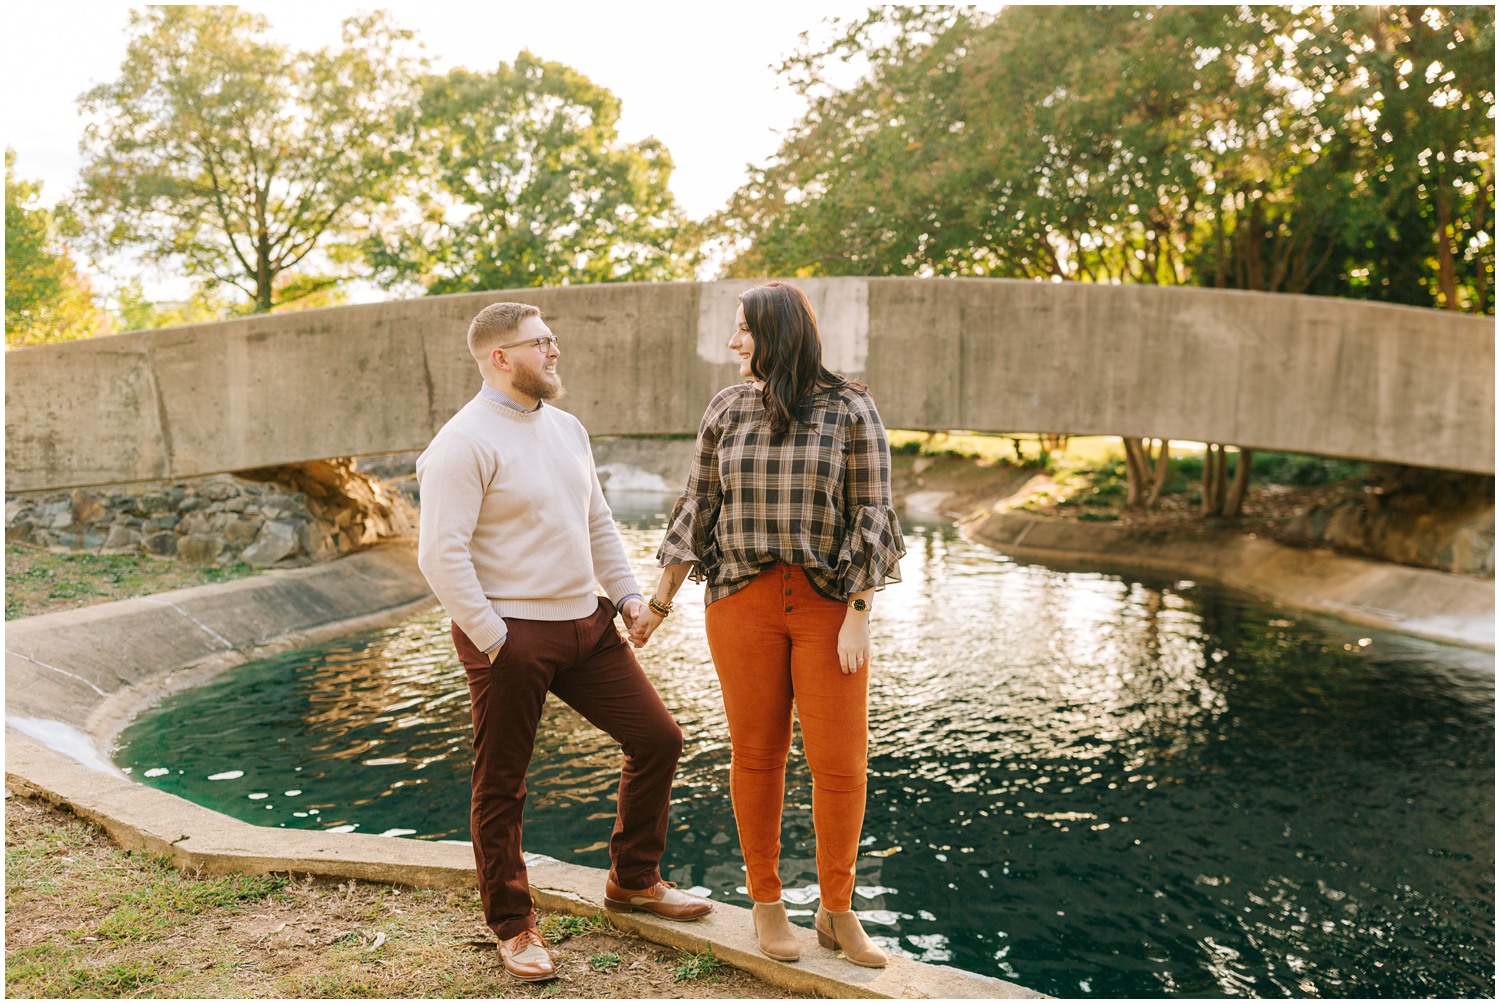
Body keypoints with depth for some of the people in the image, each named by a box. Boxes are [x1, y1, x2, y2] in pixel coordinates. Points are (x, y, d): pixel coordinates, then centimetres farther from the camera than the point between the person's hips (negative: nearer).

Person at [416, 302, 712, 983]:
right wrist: (490, 638, -17)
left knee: (657, 739, 9)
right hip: (510, 637, -7)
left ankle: (633, 879, 29)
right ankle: (512, 926, 26)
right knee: (501, 786, 6)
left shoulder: (567, 429, 12)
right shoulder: (465, 443, -13)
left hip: (587, 624, 8)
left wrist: (625, 592, 11)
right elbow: (441, 554, -18)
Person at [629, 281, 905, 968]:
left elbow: (871, 516, -5)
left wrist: (858, 618, -11)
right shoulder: (726, 410, 5)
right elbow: (698, 511, 9)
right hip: (743, 598, 2)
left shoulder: (850, 409, -3)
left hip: (828, 602, -1)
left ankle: (837, 914, 20)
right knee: (757, 754, 8)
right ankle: (766, 904, 26)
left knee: (840, 763, 0)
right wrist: (659, 601, 9)